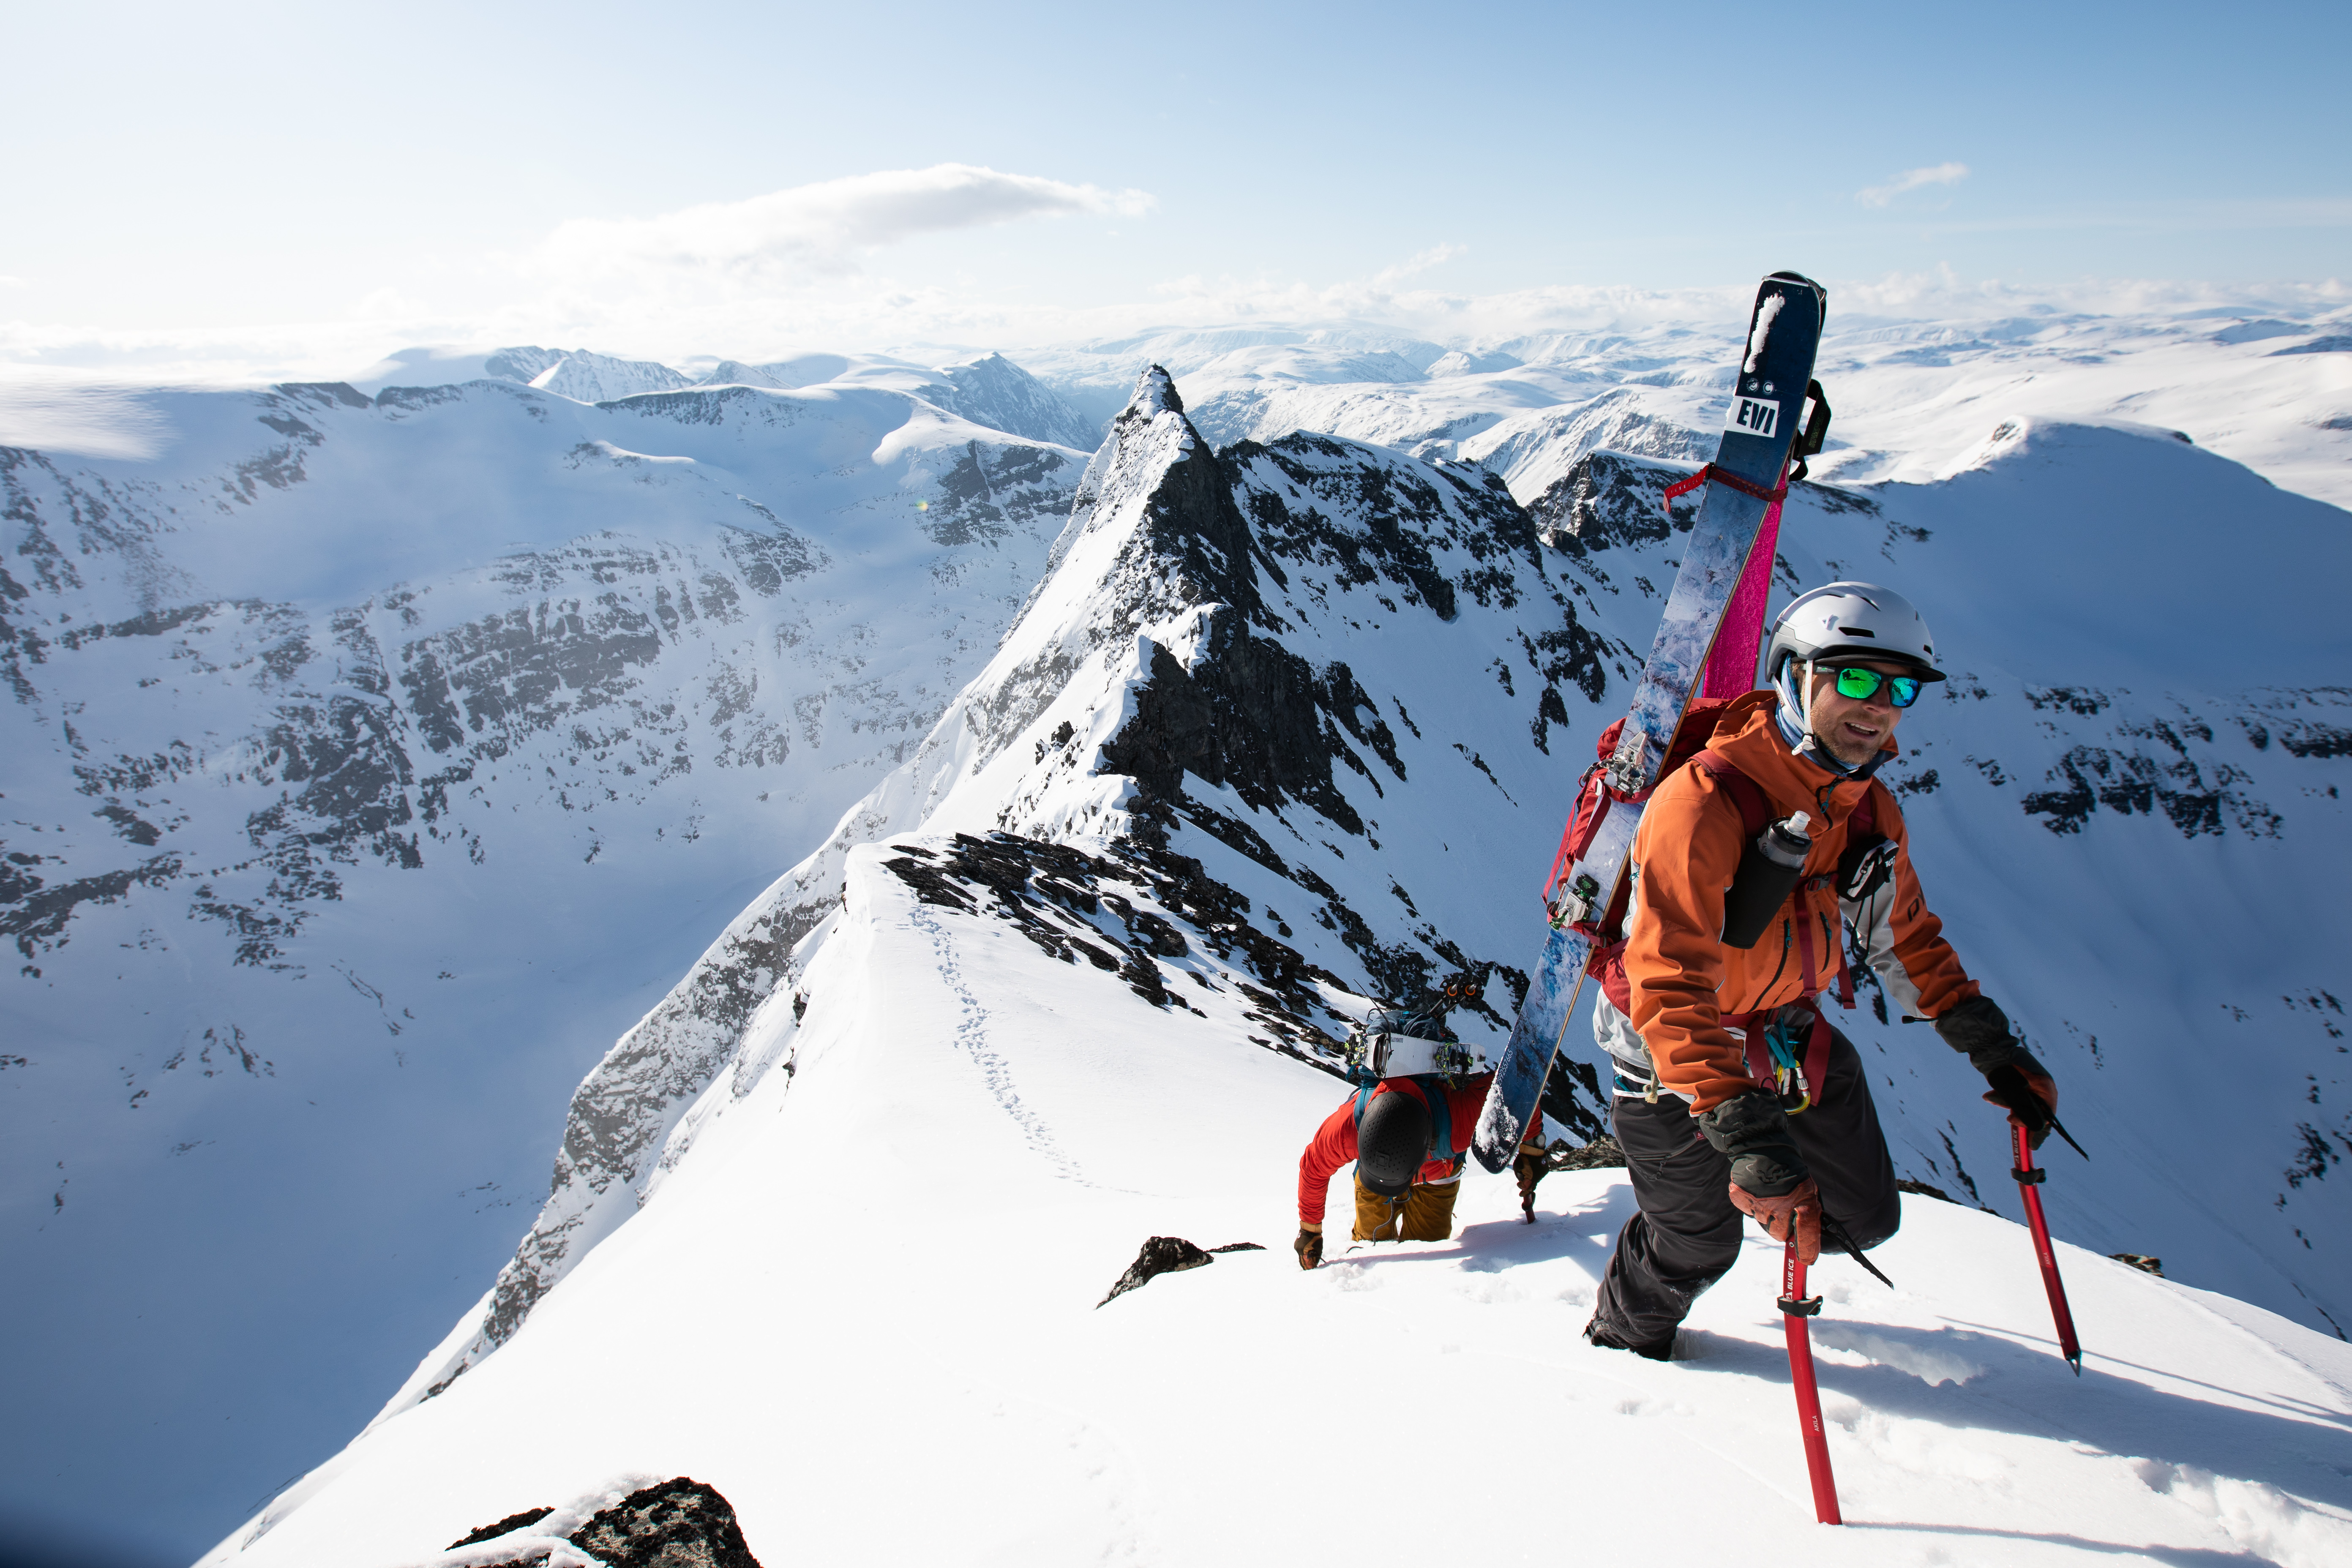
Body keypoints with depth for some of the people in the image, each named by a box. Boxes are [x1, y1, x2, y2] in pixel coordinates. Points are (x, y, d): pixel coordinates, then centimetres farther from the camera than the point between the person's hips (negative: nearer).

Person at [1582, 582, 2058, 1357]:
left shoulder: (1870, 810, -7)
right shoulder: (1702, 802, -33)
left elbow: (1906, 938, 11)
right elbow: (1668, 985, -39)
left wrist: (1996, 1051, 8)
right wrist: (1743, 1130, -46)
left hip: (1792, 1033, 7)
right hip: (1677, 1057, -7)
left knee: (1866, 1218, 13)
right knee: (1698, 1250, 8)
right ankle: (1619, 1343, 40)